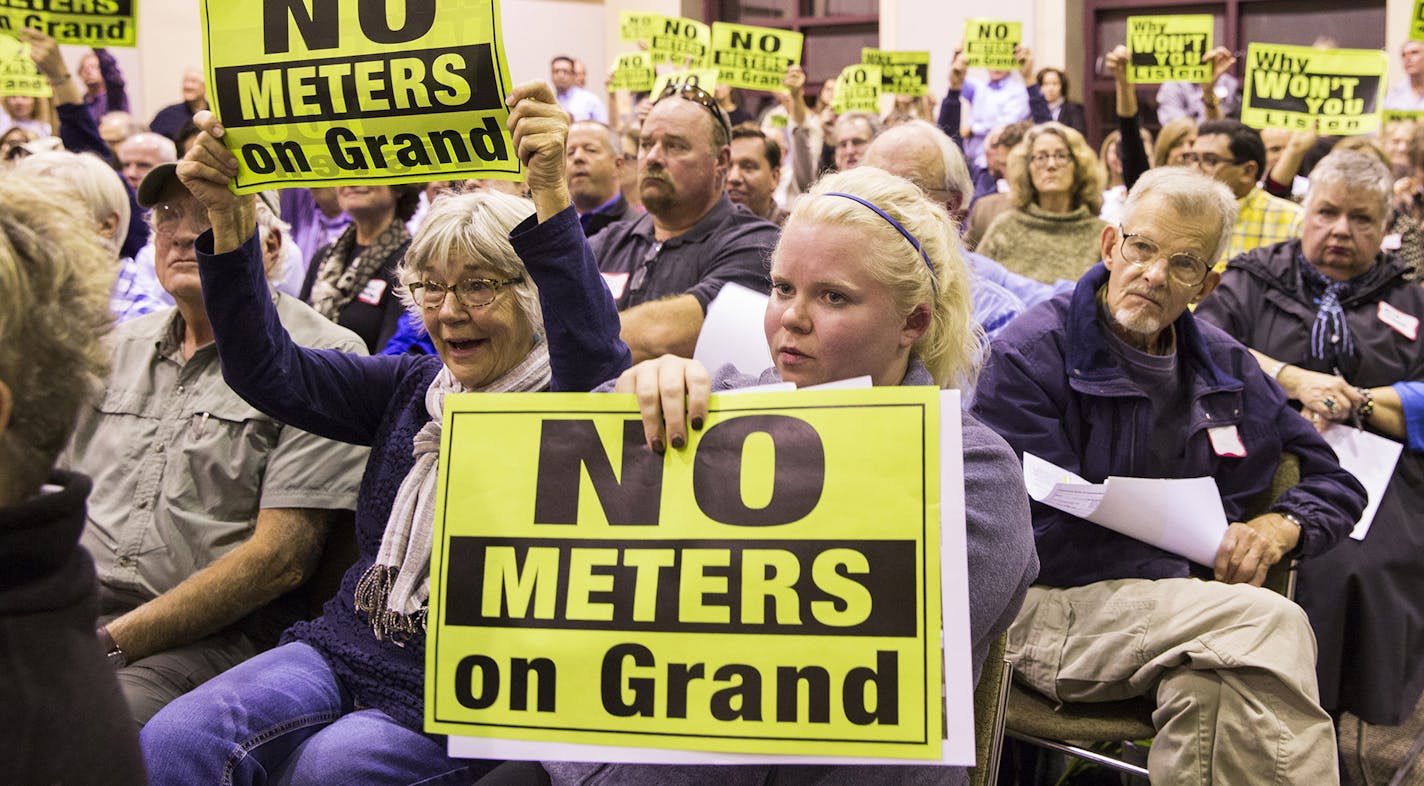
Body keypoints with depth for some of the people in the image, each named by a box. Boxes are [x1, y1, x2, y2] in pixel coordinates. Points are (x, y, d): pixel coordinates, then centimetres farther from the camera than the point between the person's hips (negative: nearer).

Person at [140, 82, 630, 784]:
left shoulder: (558, 401, -7)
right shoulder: (411, 385, 11)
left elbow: (593, 354, -31)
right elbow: (267, 370, 4)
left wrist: (551, 194, -44)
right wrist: (228, 219, -10)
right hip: (346, 647, 5)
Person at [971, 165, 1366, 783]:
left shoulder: (1223, 366, 14)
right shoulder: (1030, 355, -5)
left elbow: (1334, 482, 22)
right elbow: (1046, 539, -11)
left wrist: (1278, 527, 0)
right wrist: (1191, 584, -13)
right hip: (1051, 610, -5)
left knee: (1209, 690, -33)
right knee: (1271, 624, -28)